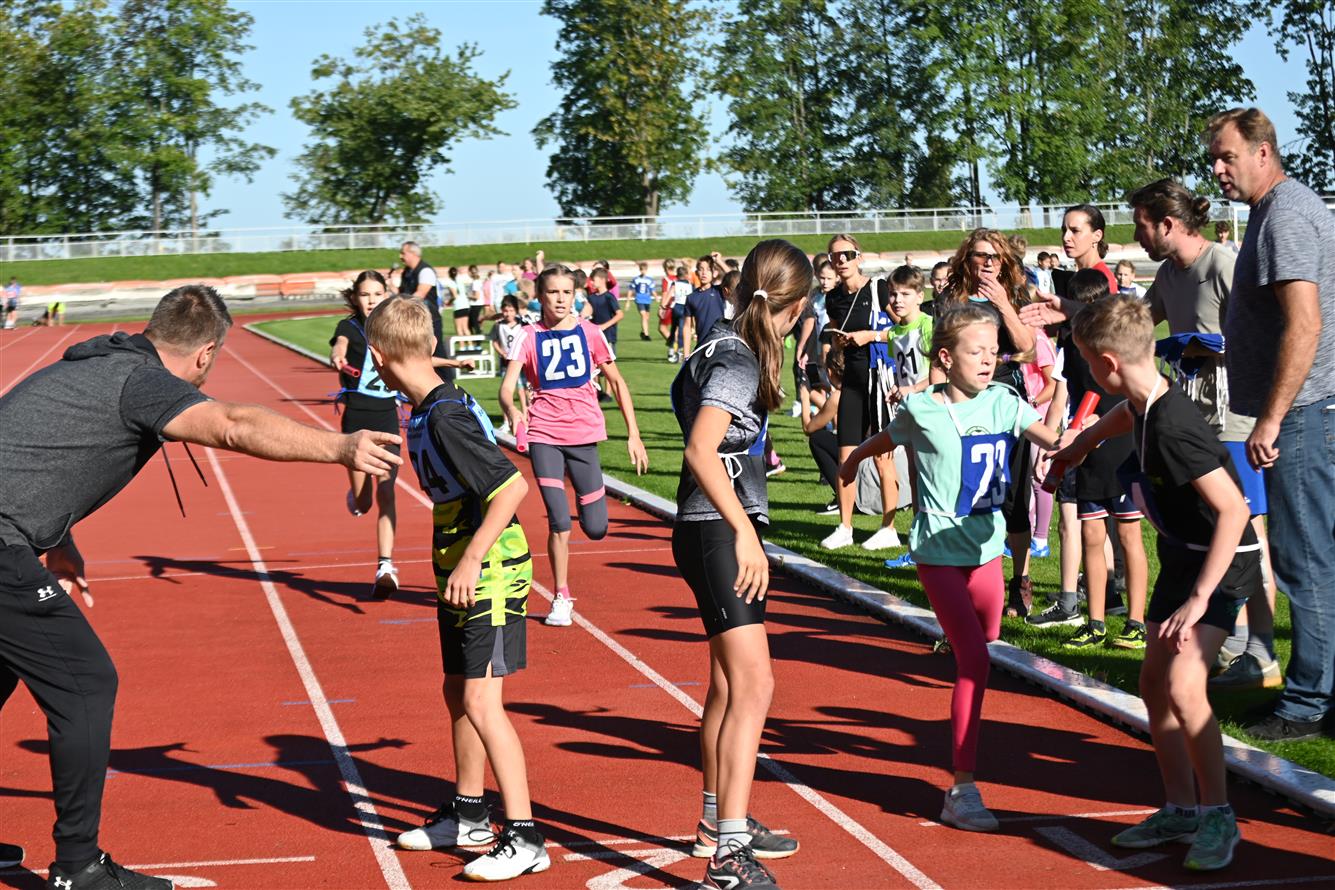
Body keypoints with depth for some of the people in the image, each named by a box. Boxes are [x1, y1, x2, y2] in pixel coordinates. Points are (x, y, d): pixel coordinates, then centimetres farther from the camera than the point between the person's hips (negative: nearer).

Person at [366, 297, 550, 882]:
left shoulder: (445, 417, -21)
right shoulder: (427, 412, 8)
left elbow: (512, 486, -26)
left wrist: (471, 560, -26)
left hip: (489, 574, -10)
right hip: (462, 575, 10)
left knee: (482, 702, -11)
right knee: (458, 694, 18)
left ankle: (524, 837, -7)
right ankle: (468, 817, 31)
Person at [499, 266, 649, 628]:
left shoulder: (589, 332, 2)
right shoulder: (528, 337, -1)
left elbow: (617, 382, 10)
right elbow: (507, 387, -12)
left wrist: (633, 435, 6)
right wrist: (512, 411, -35)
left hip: (584, 434, 1)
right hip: (544, 437, -1)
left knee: (596, 529, 1)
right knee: (559, 522, -10)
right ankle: (561, 598, 8)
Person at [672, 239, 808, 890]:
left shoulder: (724, 344, 10)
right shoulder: (738, 362, -17)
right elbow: (701, 451, -27)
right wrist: (744, 532, -27)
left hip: (724, 532, 10)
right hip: (718, 532, -10)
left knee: (729, 683, 20)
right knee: (753, 686, -15)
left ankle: (717, 823, 33)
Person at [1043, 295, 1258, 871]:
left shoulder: (1172, 429, -31)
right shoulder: (1145, 401, -3)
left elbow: (1233, 509, -32)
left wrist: (1200, 598, -32)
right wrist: (1081, 442, 43)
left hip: (1222, 563, -10)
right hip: (1181, 556, 10)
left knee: (1183, 686, -22)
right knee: (1154, 684, 11)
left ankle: (1219, 816, -7)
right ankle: (1181, 810, 23)